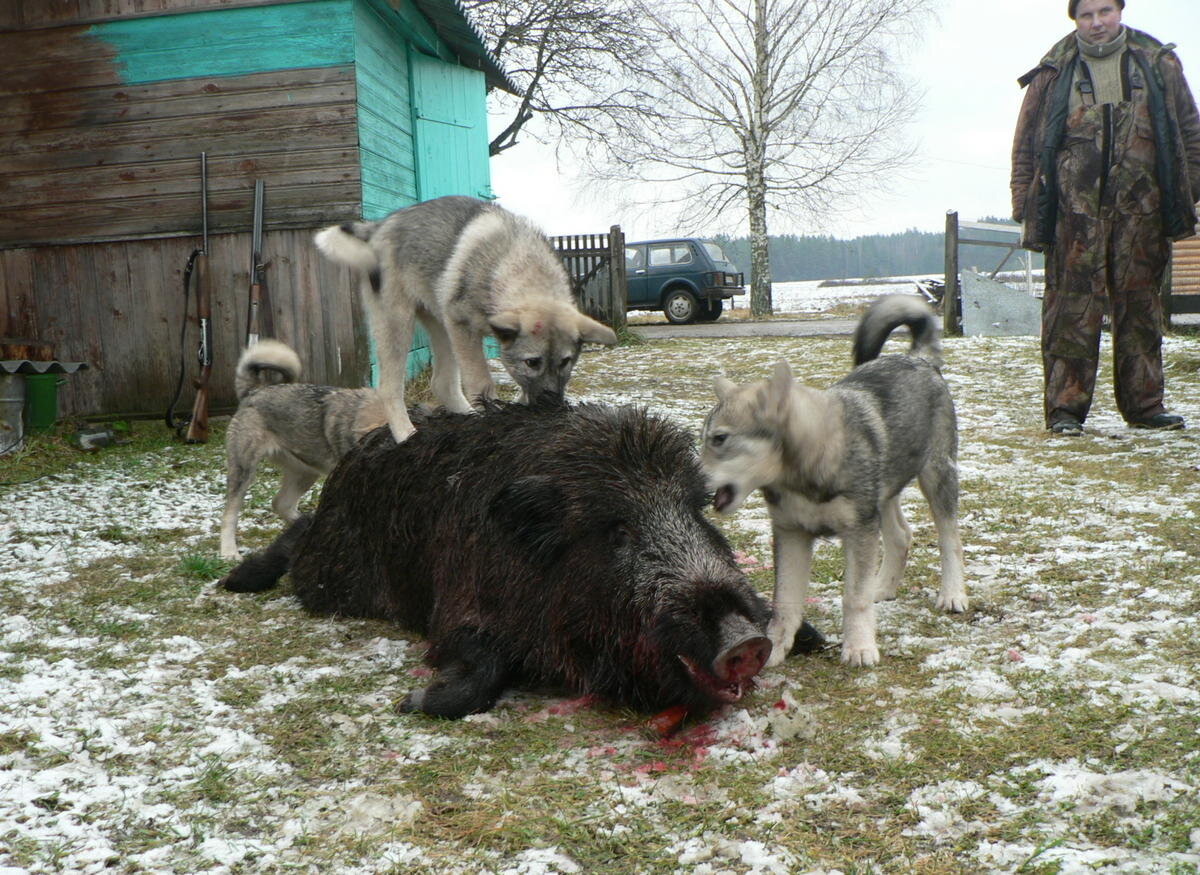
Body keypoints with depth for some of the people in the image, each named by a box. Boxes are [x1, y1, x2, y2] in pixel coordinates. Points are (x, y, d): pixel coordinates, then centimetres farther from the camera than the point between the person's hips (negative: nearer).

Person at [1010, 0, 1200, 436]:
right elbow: (1026, 146, 8)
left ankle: (1144, 405, 14)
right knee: (1072, 306, -6)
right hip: (1075, 208, -2)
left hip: (1141, 207, 2)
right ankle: (1065, 408, -2)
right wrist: (1025, 211, 2)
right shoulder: (1054, 72, 7)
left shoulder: (1158, 64, 13)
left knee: (1140, 305, 6)